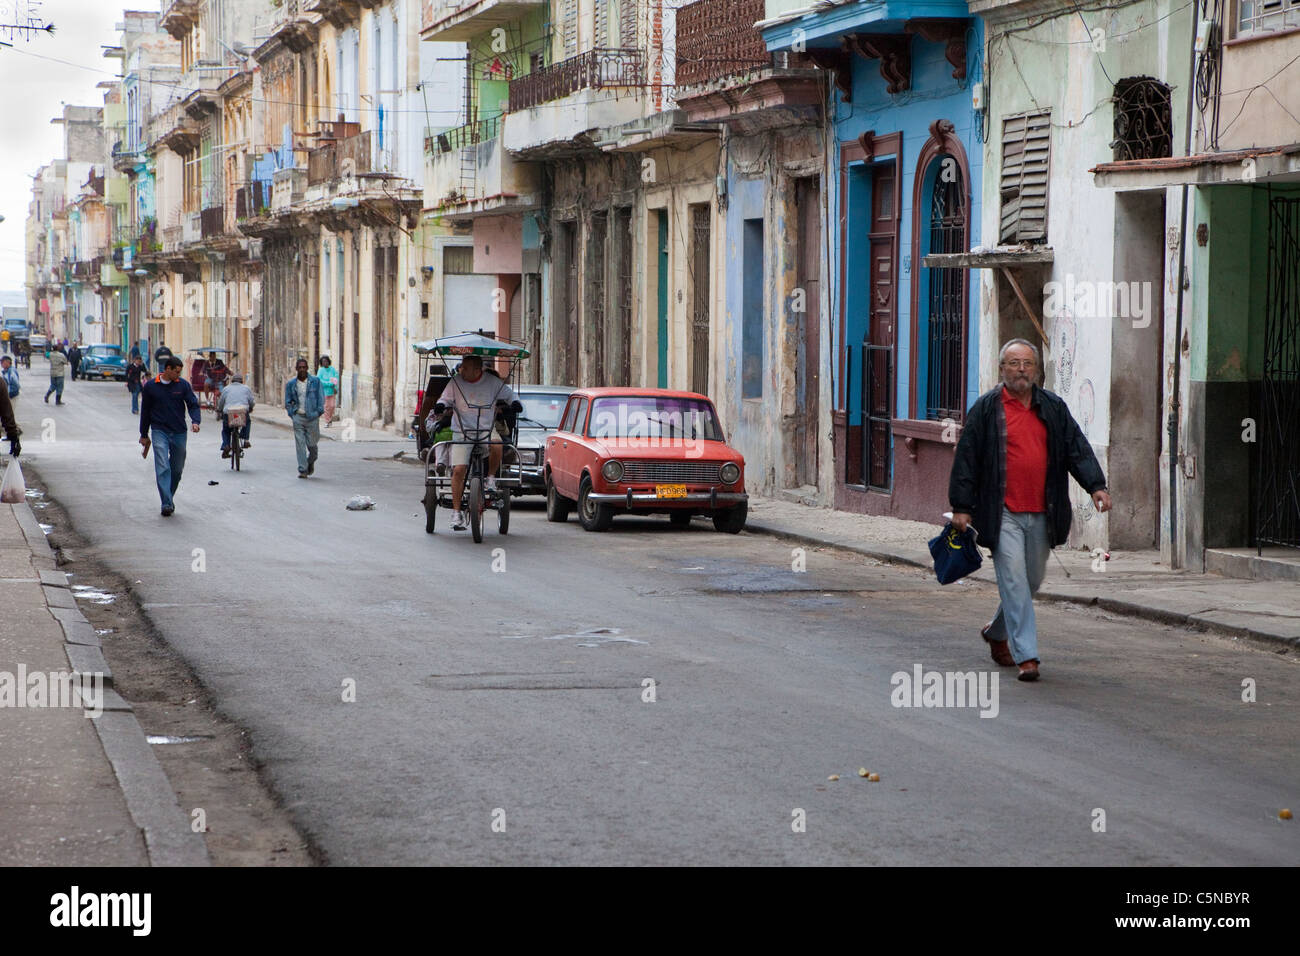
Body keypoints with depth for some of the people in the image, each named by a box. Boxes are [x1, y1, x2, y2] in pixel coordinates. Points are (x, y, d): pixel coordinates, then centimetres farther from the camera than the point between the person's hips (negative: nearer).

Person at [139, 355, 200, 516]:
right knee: (162, 468, -14)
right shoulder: (150, 386, 2)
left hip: (179, 433, 2)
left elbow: (193, 404, 3)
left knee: (177, 469, 9)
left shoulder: (183, 385, 4)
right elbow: (145, 411, 11)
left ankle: (170, 497, 29)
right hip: (159, 432, -2)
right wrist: (144, 435, 14)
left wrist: (195, 421, -18)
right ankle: (167, 504, -20)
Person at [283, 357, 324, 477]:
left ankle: (311, 462, 33)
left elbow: (321, 398, 5)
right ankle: (303, 470, -4)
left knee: (312, 444, 2)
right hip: (298, 417, 1)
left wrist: (319, 412, -3)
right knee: (300, 444, -6)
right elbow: (288, 402, 12)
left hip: (312, 417, -1)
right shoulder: (291, 384, 6)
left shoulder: (315, 381, 2)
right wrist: (292, 414, 1)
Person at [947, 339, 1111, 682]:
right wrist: (961, 506, -4)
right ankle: (1026, 655, -11)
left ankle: (997, 631, 37)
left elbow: (1077, 448, 8)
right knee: (1014, 579, -11)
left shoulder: (1053, 408, 11)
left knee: (1032, 580, 13)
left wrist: (1095, 485, -8)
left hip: (1041, 513, 4)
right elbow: (967, 458, 0)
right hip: (1003, 513, -4)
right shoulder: (986, 408, 0)